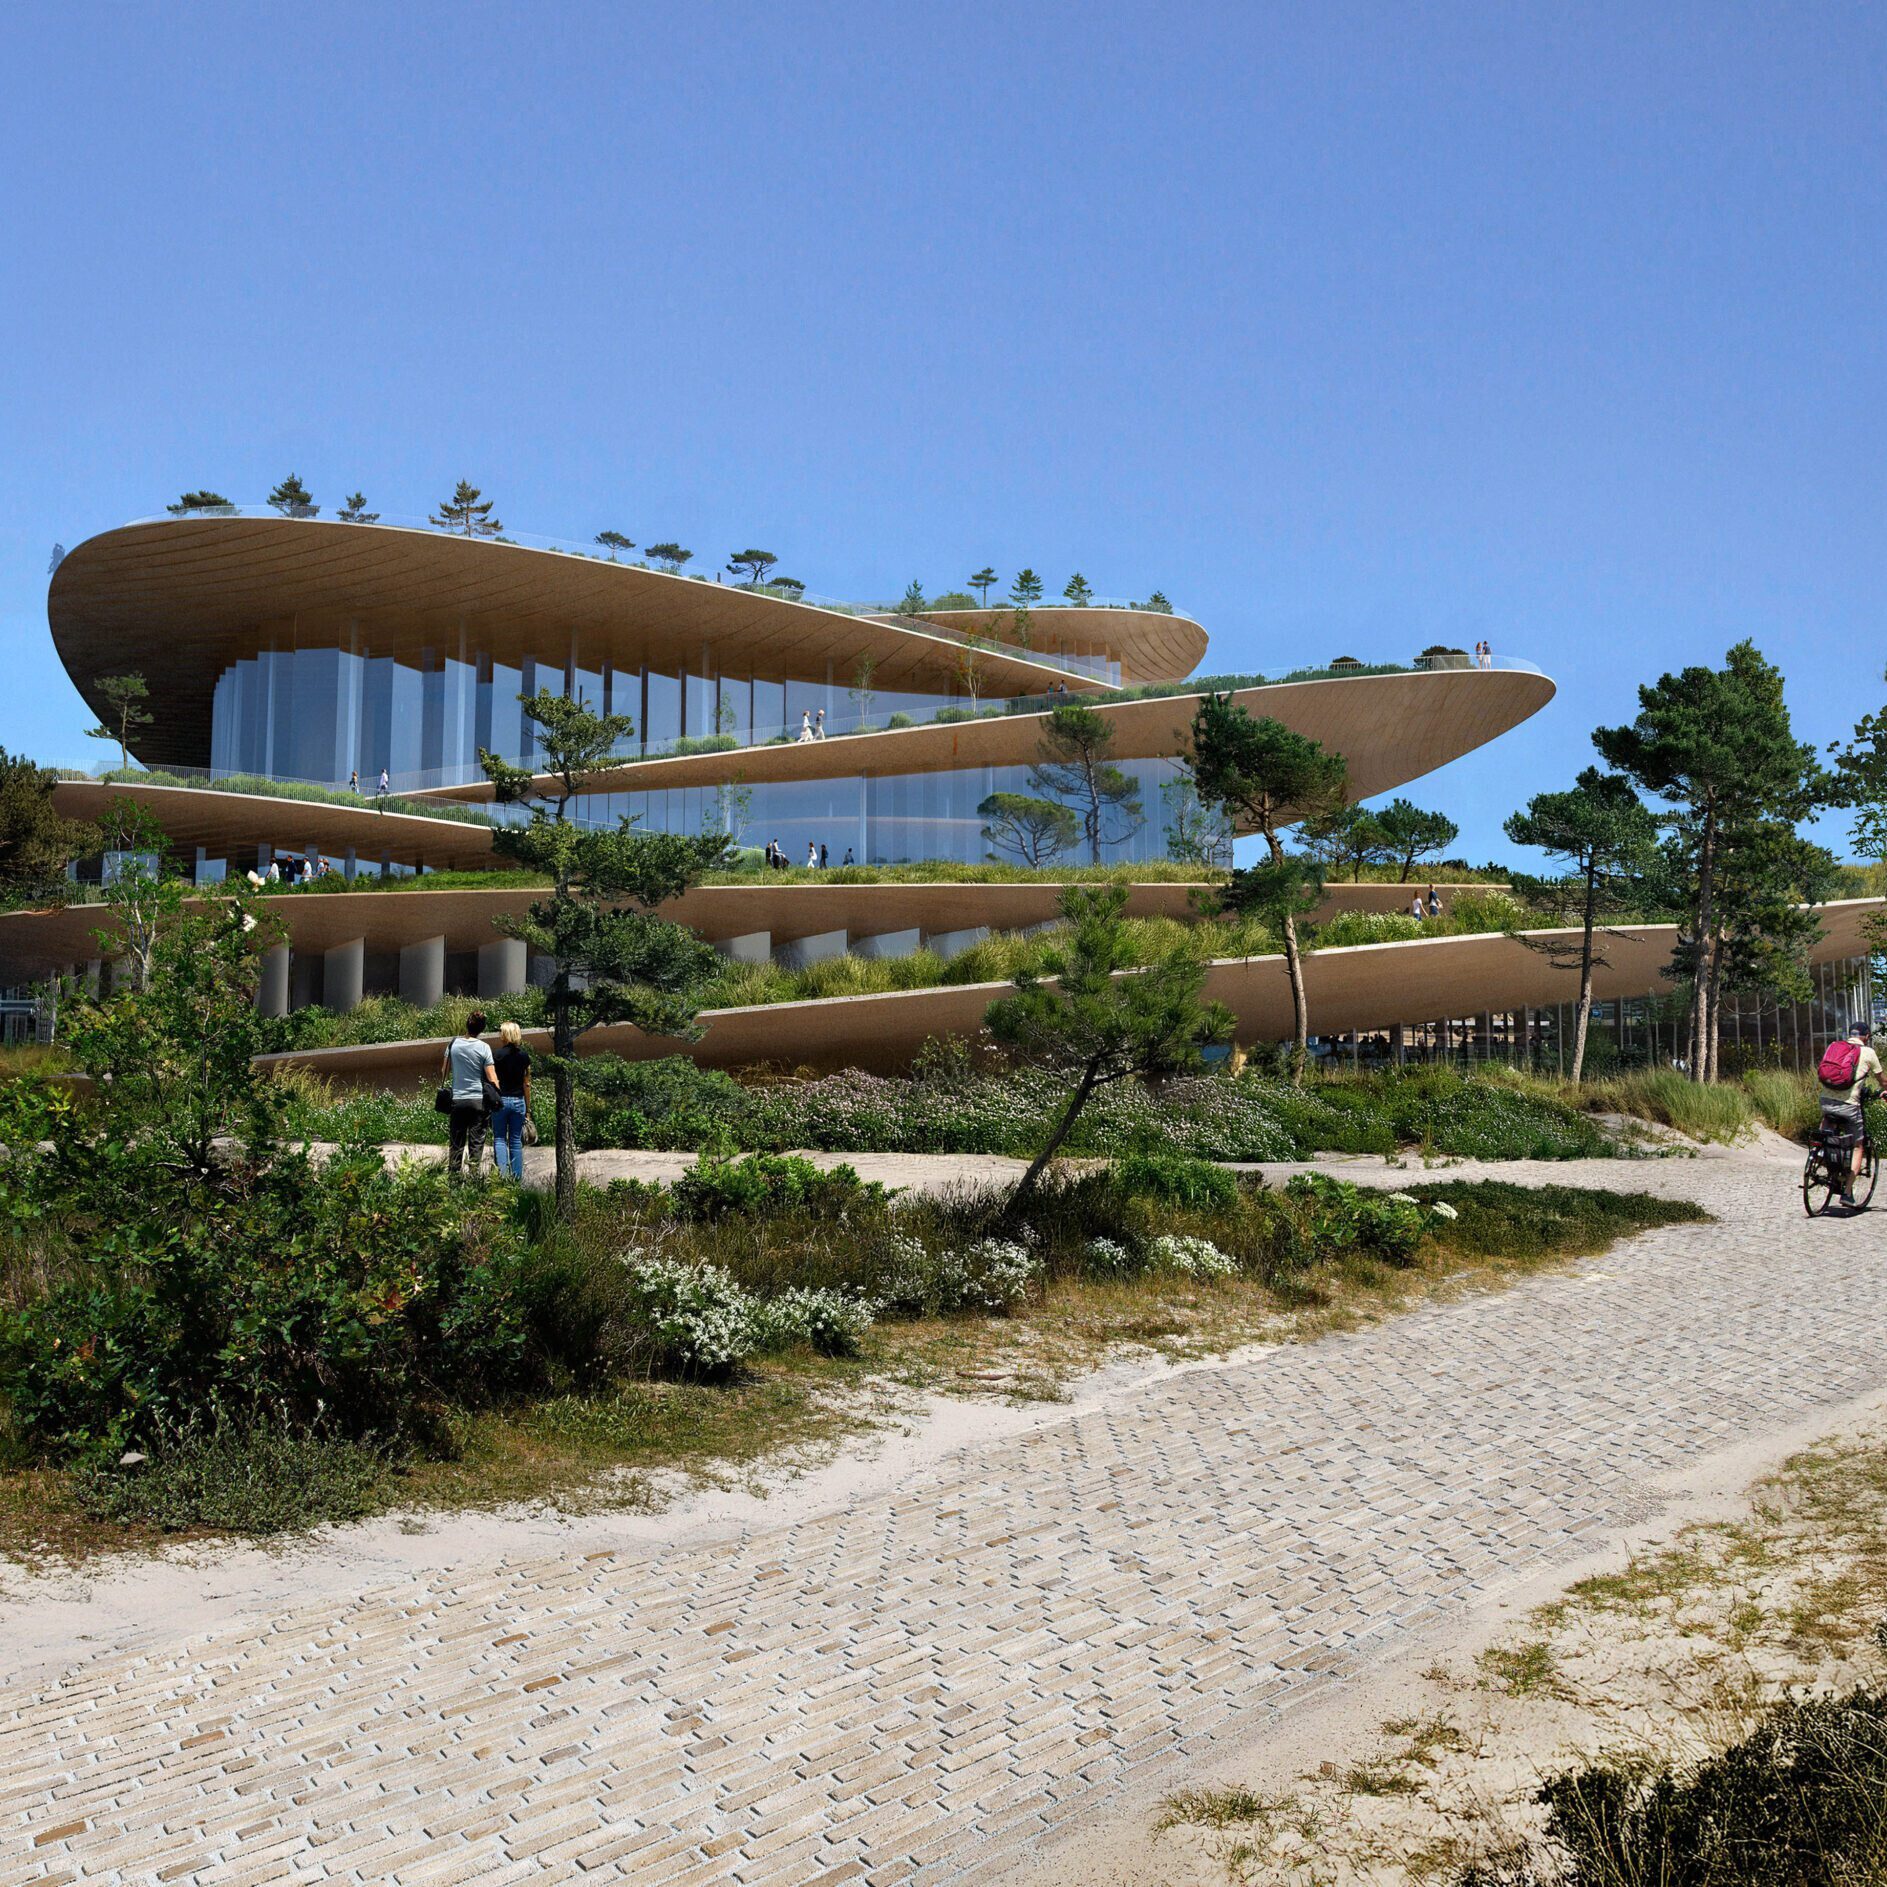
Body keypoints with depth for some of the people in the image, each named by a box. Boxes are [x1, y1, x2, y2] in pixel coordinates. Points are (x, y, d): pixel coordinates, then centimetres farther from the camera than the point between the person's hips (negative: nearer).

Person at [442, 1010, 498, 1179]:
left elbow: (444, 1073, 9)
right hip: (478, 1100, -2)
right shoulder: (483, 1047, -8)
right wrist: (496, 1097, 4)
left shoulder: (453, 1043, 0)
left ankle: (454, 1175, 9)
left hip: (457, 1099, 2)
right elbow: (492, 1078, -8)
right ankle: (474, 1176, -1)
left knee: (457, 1142, 10)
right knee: (477, 1142, 2)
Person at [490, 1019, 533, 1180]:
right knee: (516, 1140, 8)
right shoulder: (524, 1055, 4)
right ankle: (517, 1176, 6)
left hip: (501, 1100, -3)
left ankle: (502, 1173, -10)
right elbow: (527, 1084, 7)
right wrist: (528, 1109, 12)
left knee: (499, 1138, 2)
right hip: (519, 1101, 3)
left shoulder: (498, 1055, -7)